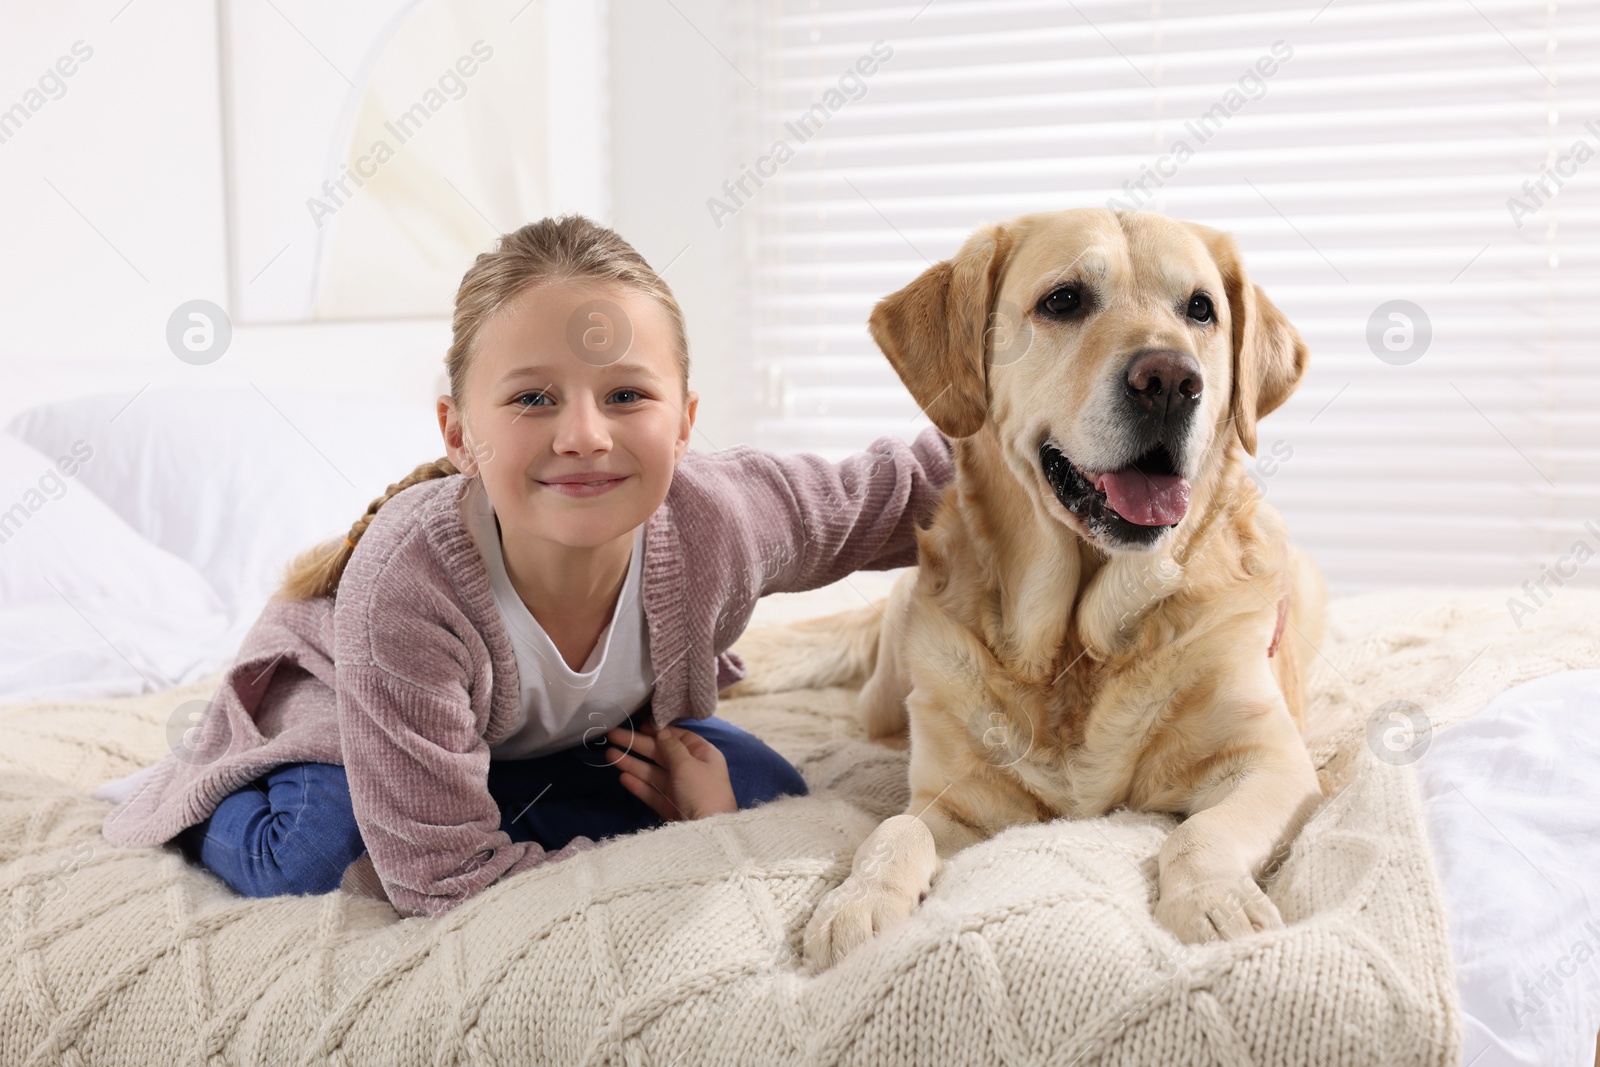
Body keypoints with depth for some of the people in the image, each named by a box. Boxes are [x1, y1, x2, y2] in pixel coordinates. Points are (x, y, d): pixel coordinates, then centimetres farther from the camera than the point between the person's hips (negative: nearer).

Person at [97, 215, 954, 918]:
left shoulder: (721, 519, -35)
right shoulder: (406, 585, -45)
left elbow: (886, 497, -12)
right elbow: (447, 884, -40)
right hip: (335, 716, -5)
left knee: (768, 796, -9)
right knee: (315, 860, -35)